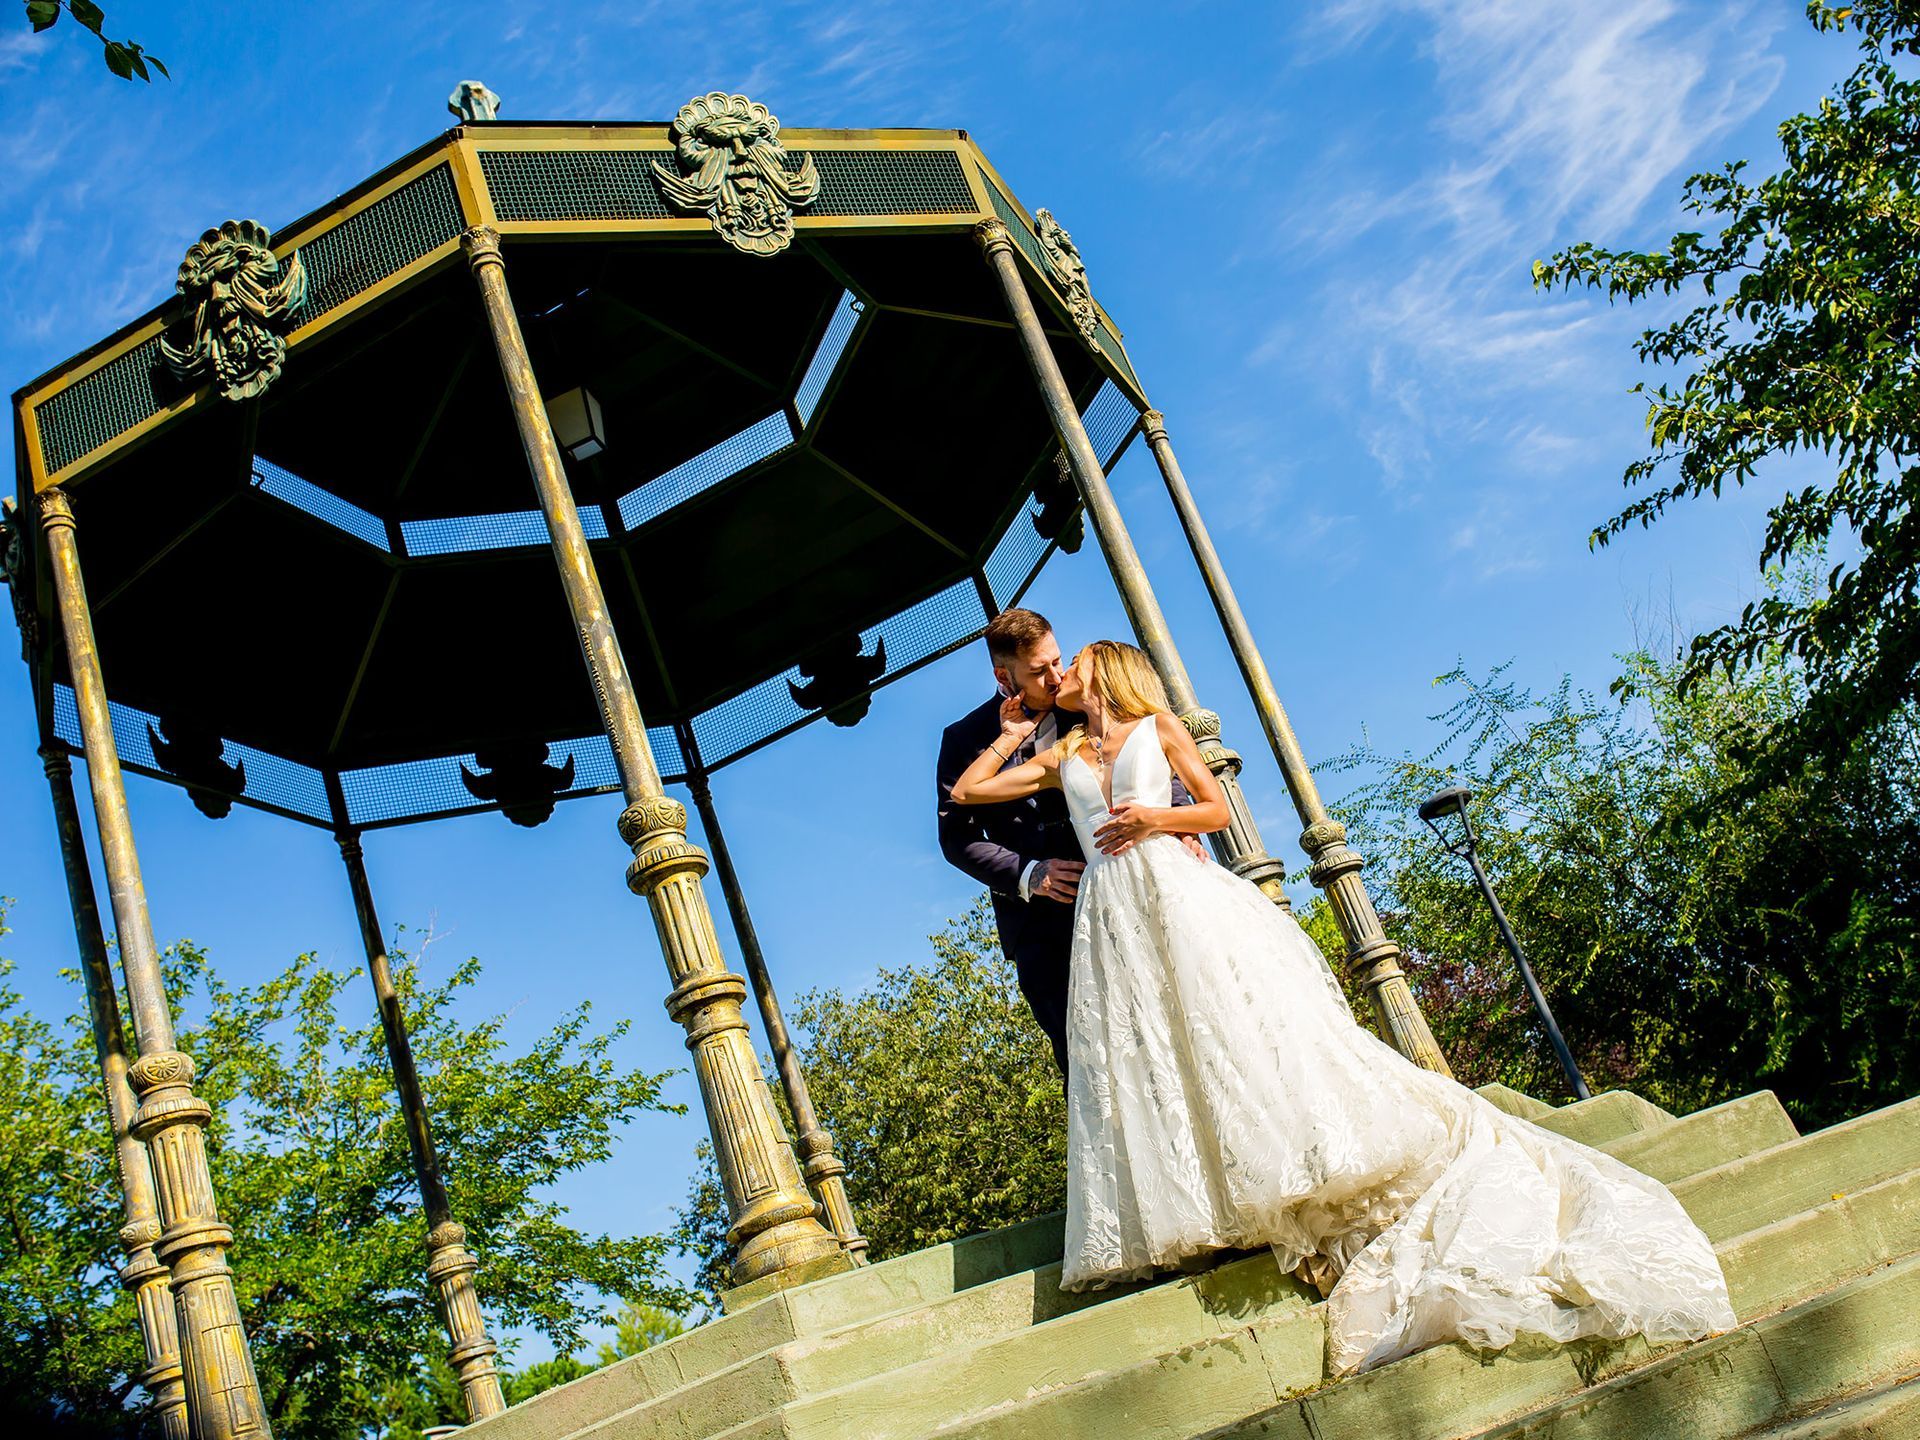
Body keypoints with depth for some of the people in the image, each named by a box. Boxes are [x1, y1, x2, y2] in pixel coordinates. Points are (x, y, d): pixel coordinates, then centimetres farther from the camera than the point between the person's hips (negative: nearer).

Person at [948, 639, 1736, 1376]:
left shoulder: (1156, 727, 14)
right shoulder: (1059, 759, 21)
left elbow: (1218, 808, 8)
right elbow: (964, 790, 20)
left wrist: (1157, 817, -7)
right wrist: (1012, 735, 23)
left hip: (1179, 892, -3)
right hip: (1109, 922, 3)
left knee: (1237, 1019, -11)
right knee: (1134, 1061, -5)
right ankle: (1164, 1208, -3)